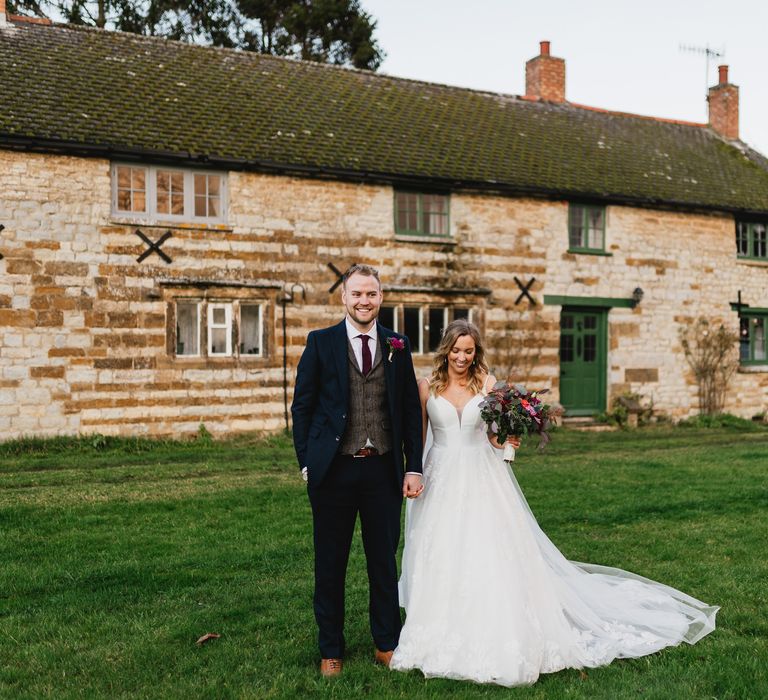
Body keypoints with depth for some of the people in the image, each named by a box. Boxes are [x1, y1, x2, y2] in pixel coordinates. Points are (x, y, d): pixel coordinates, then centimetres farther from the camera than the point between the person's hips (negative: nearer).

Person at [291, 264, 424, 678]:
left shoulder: (398, 345, 6)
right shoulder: (321, 342, 0)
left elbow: (411, 410, 7)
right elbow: (302, 406, 1)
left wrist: (414, 467, 2)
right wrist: (306, 462, -4)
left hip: (383, 469, 2)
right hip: (333, 471, -1)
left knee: (384, 560, 12)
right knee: (330, 563, 10)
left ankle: (387, 644, 29)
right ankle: (330, 649, 25)